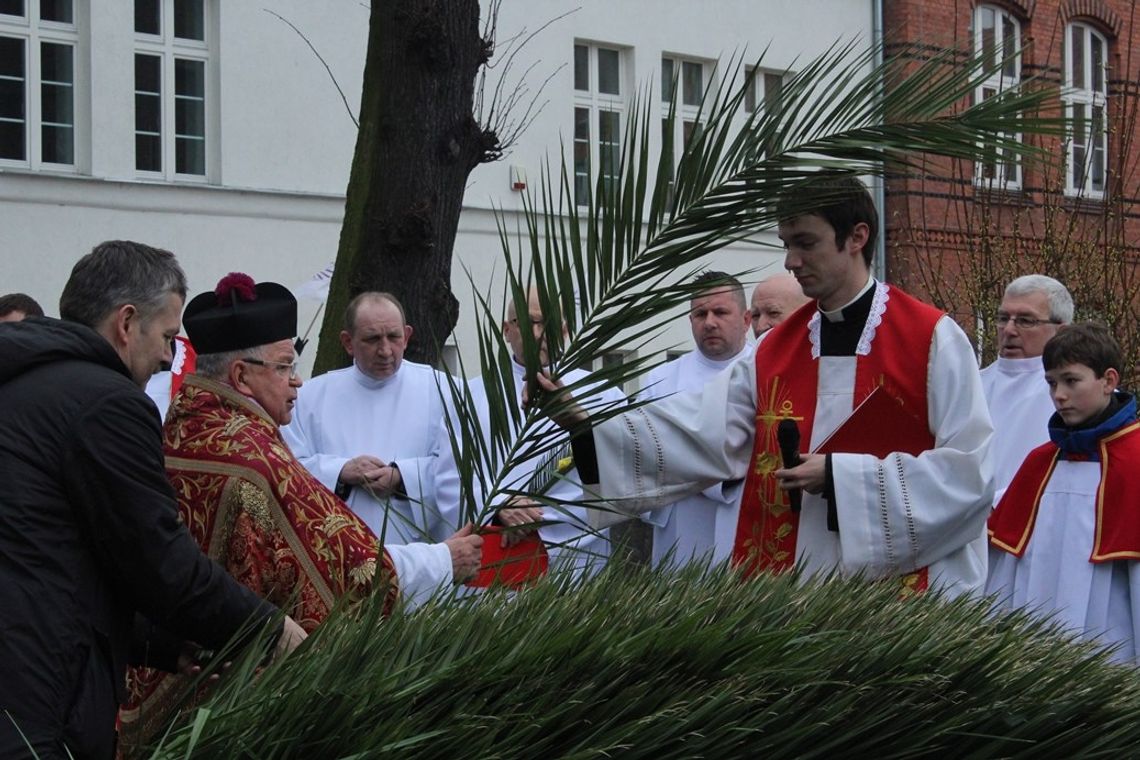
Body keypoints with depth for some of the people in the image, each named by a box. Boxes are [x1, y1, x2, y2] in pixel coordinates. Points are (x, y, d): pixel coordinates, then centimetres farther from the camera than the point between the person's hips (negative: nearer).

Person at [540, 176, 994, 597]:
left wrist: (842, 475, -15)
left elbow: (969, 471, -11)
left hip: (901, 588, -4)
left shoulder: (932, 341, -6)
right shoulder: (775, 350, 9)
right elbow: (700, 432, 0)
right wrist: (585, 424, -11)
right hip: (790, 591, 4)